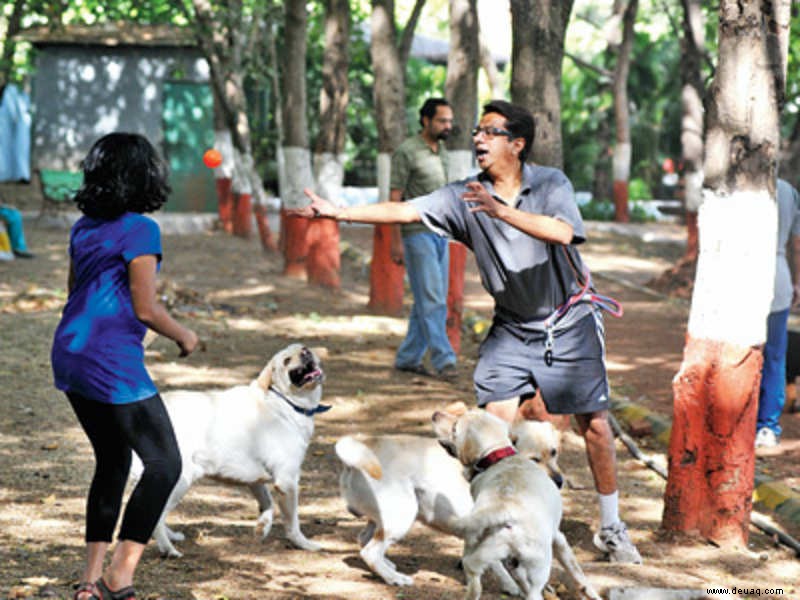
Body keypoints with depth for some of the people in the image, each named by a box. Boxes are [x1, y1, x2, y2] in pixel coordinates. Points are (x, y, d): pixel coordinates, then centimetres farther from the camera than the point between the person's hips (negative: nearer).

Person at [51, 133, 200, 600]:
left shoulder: (85, 227, 11)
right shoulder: (140, 230, -13)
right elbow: (146, 309, -14)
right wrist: (184, 336, 2)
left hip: (70, 355, 8)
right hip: (112, 363, -8)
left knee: (113, 461, 19)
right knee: (164, 464, 0)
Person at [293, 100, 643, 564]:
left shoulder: (551, 183, -13)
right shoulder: (465, 196, -6)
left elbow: (562, 232, -31)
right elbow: (404, 211, -14)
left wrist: (501, 211, -41)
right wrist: (339, 212, -25)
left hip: (570, 322, -2)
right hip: (512, 328, 2)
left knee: (595, 424, 1)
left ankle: (612, 529, 17)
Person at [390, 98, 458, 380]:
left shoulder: (441, 150, 13)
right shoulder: (406, 152, -10)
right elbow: (395, 198, -10)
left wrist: (447, 232, 16)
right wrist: (396, 241, -14)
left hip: (440, 234, 8)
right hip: (417, 234, -8)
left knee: (430, 300, 8)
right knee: (431, 299, -11)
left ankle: (408, 357, 15)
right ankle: (444, 360, -12)